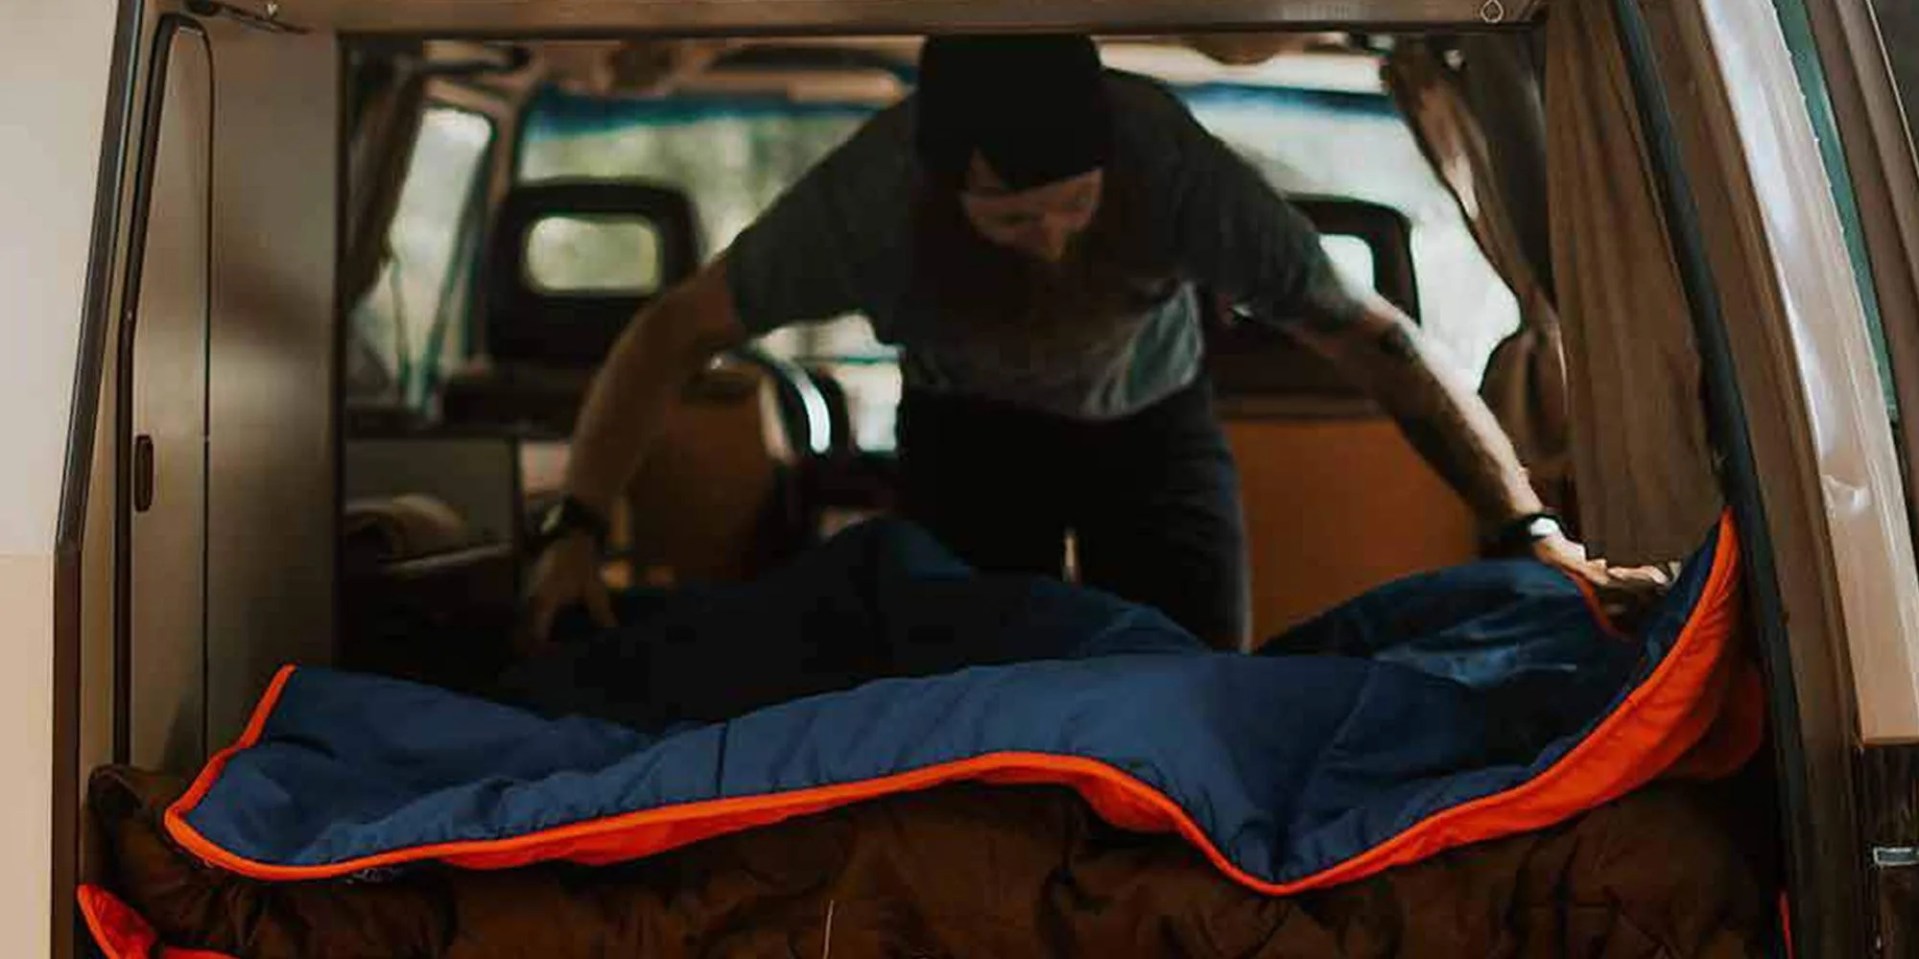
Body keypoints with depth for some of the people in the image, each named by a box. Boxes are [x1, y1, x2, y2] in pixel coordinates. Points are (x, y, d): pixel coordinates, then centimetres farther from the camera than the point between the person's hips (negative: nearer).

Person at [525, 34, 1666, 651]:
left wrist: (1531, 530, -38)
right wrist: (578, 529, -30)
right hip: (969, 429, 0)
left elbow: (1376, 336, -33)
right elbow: (675, 334, -23)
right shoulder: (873, 196, -36)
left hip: (1153, 421, 0)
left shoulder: (1173, 165, -38)